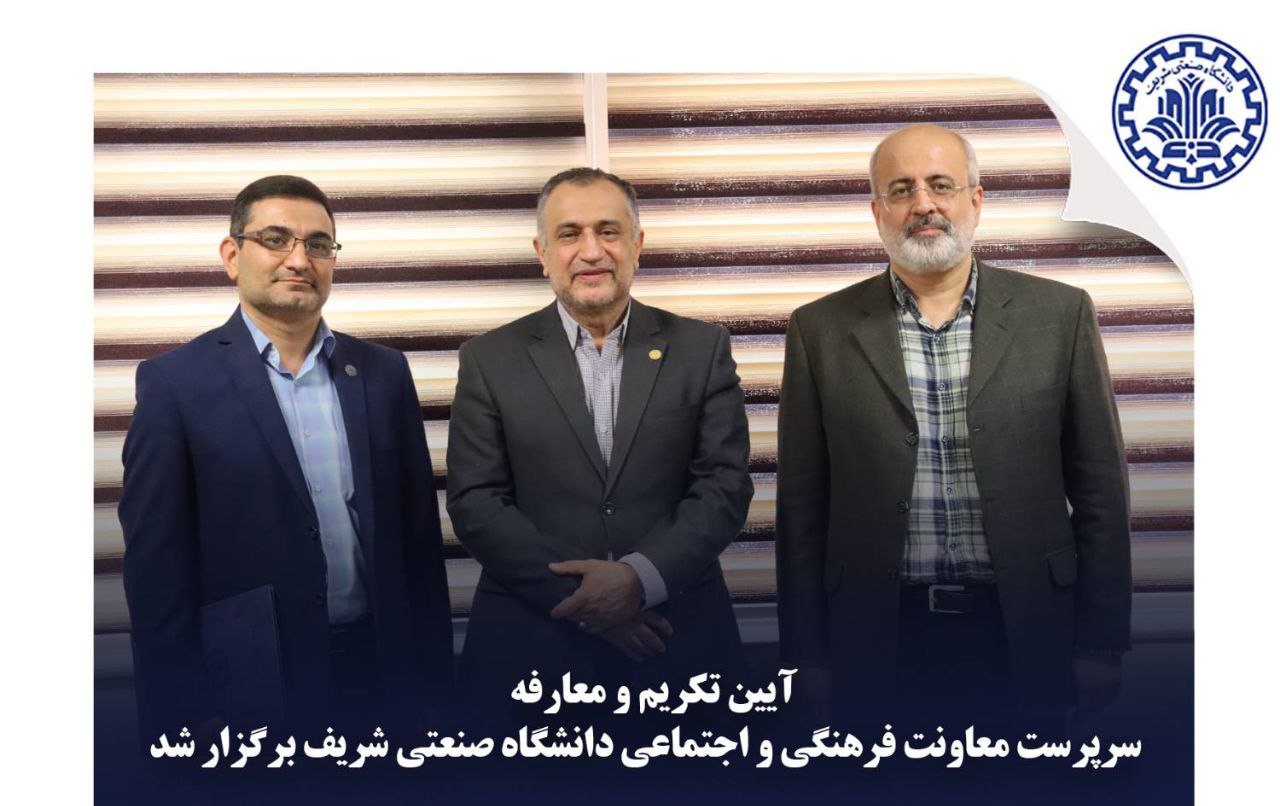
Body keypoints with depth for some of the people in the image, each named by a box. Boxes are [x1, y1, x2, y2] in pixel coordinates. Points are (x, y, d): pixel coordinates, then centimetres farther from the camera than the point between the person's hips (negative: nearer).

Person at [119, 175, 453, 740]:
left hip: (382, 671, 4)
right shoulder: (175, 381, -6)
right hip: (253, 689, -3)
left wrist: (433, 674, 5)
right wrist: (178, 715, -8)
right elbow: (156, 566, -7)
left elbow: (419, 534, 7)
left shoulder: (383, 373, 6)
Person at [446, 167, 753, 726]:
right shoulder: (490, 360, 2)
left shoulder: (702, 349, 4)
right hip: (530, 643, 0)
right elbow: (475, 502, -4)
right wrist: (581, 600, -12)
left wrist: (641, 577, -15)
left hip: (678, 638, 1)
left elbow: (724, 484, -1)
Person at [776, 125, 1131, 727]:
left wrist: (1100, 646, 0)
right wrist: (809, 655, 1)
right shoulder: (821, 329, 1)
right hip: (880, 639, 0)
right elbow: (802, 509, 3)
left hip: (1025, 634, 1)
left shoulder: (1059, 314, 1)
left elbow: (1099, 493, 3)